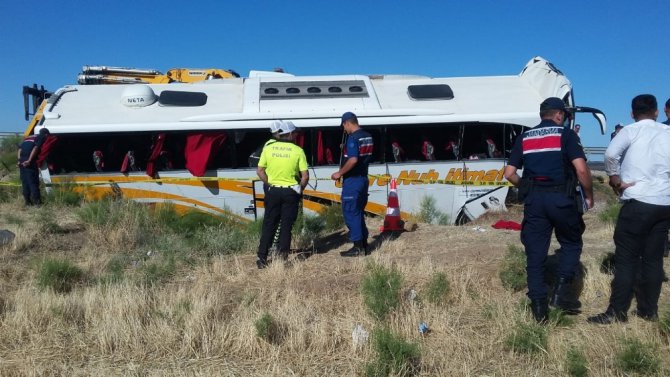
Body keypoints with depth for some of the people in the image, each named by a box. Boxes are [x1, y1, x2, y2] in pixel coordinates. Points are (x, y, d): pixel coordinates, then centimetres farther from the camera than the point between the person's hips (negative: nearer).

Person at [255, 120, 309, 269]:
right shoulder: (298, 151, -5)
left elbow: (260, 170, 1)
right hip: (290, 192, -2)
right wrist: (300, 189, 7)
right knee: (286, 225, 8)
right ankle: (283, 256, 9)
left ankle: (262, 258, 11)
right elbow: (305, 175, -7)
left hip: (272, 191, 2)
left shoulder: (268, 147, 0)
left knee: (269, 224, 9)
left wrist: (269, 184, 12)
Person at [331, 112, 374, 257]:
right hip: (363, 178, 9)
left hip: (352, 180, -9)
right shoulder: (368, 137, 11)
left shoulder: (353, 138, -17)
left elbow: (353, 159, -27)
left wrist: (340, 173, -17)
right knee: (359, 213, 15)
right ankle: (364, 246, 19)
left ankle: (358, 247, 0)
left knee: (350, 213, -2)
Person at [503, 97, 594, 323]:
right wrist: (589, 195, 4)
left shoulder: (524, 138, 12)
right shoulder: (565, 134, 1)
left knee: (535, 254, 7)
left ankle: (539, 307, 8)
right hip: (561, 198, -3)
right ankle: (561, 291, 8)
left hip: (534, 199, 3)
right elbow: (581, 170, -10)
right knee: (571, 243, 19)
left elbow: (509, 174, 6)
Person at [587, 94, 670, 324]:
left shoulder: (631, 130, -2)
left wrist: (615, 178, -7)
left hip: (638, 203, -5)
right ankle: (649, 310, 17)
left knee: (627, 258, -3)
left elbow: (611, 153, -19)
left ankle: (617, 312, -2)